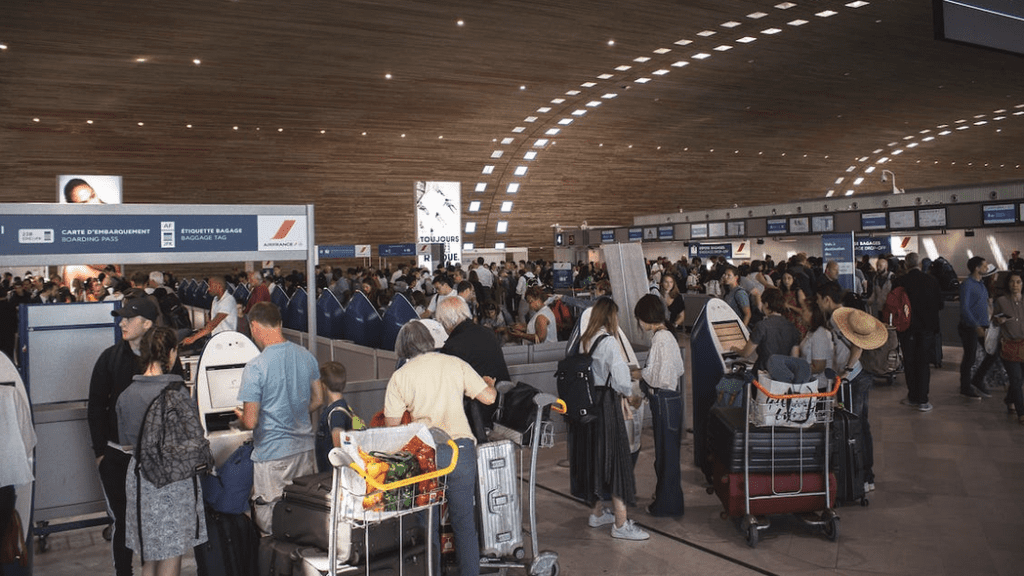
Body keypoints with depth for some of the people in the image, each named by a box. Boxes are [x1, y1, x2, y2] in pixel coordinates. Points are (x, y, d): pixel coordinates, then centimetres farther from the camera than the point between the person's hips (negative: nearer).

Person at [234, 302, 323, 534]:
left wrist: (240, 415, 5)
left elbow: (251, 421, -17)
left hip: (272, 454, -6)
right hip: (304, 446, 6)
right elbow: (317, 400, 11)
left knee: (270, 526, 8)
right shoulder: (306, 355, 1)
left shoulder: (255, 367, -18)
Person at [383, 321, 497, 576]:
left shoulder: (400, 376, 2)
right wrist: (490, 385, 25)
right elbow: (488, 397, 3)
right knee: (464, 521, 9)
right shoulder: (456, 364, 5)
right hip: (461, 449, 1)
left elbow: (392, 423, 2)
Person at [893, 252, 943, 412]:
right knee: (924, 363, 6)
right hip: (927, 327, 1)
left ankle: (913, 397, 17)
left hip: (907, 327, -1)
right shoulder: (932, 280, -6)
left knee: (909, 363, 11)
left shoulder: (899, 282, -10)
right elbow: (940, 304, 0)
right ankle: (922, 400, 4)